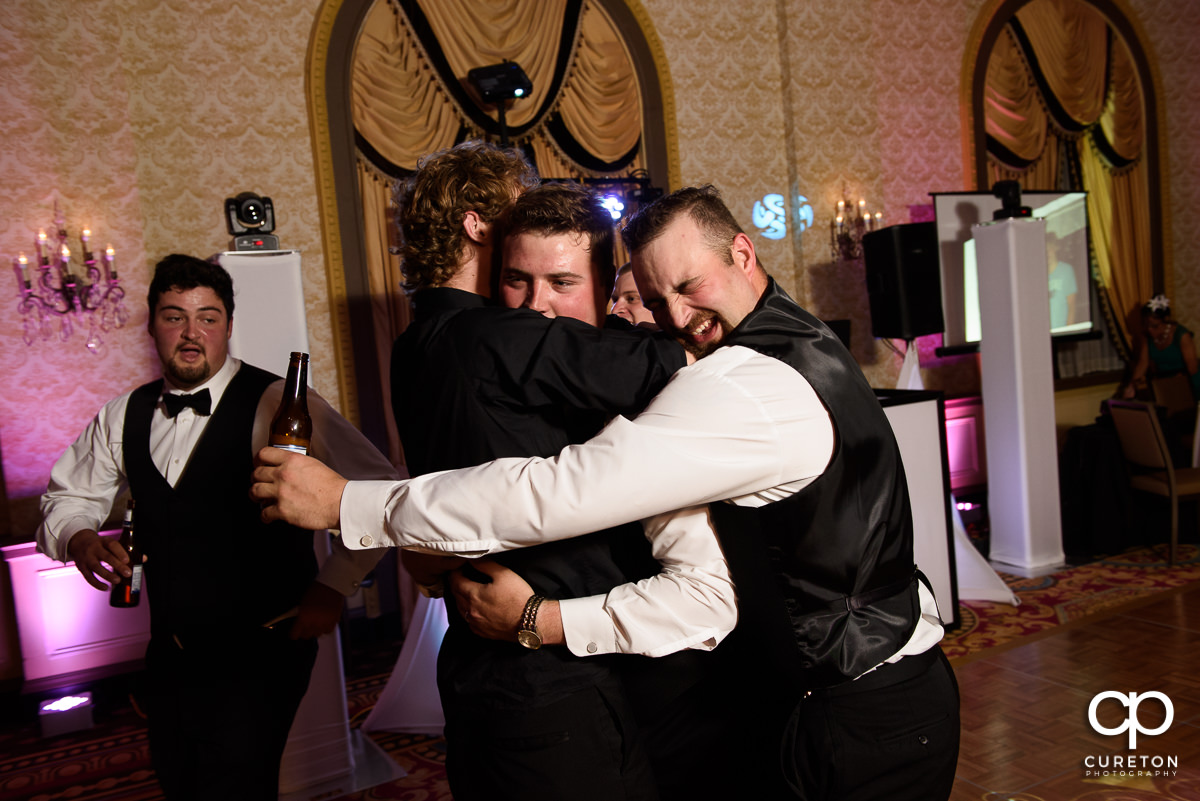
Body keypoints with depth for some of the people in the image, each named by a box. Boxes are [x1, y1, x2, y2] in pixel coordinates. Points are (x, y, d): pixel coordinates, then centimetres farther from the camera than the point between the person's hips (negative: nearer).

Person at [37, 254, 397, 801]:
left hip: (259, 657, -6)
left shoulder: (277, 405, -15)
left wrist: (331, 589, -18)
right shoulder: (124, 417, 6)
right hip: (169, 658, 6)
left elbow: (380, 490, -17)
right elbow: (67, 497, 19)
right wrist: (78, 538, -4)